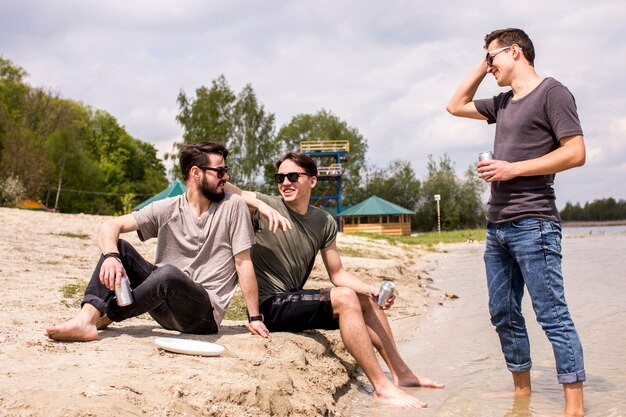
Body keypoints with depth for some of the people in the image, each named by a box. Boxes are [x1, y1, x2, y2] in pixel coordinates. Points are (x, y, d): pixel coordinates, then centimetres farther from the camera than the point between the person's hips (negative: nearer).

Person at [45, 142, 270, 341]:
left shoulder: (233, 205, -4)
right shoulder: (167, 209, 2)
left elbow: (243, 262, -4)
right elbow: (110, 226, -6)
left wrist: (254, 317, -8)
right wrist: (111, 257, -28)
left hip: (205, 313, -4)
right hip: (165, 306, 4)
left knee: (169, 272, -35)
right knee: (117, 246, -10)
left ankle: (104, 316, -15)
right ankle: (86, 319, -29)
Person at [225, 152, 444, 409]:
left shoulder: (324, 222, 7)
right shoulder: (267, 207, -10)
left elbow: (337, 274, 11)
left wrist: (371, 290, -7)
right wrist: (260, 205, -37)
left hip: (293, 301, 8)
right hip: (270, 307, -8)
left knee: (366, 301, 10)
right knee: (345, 297, -25)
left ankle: (402, 373, 17)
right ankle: (382, 386, -22)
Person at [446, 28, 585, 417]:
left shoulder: (552, 92, -4)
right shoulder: (503, 103, 19)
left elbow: (575, 153, -12)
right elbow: (456, 106, 32)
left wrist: (513, 169, -15)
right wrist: (481, 66, 22)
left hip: (533, 224, -9)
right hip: (497, 226, 9)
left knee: (553, 315, -8)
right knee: (504, 314, 11)